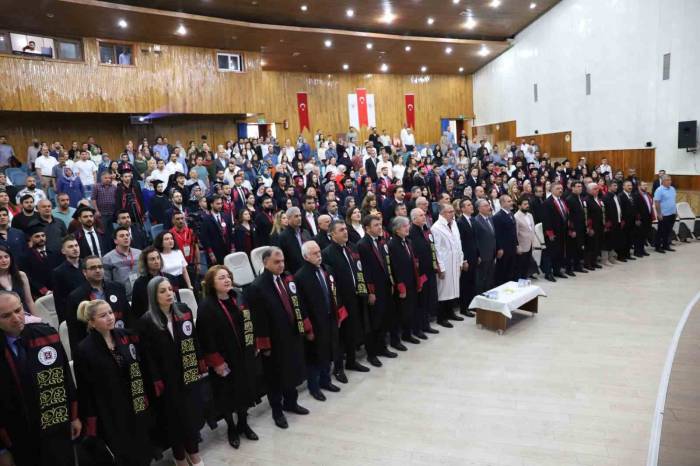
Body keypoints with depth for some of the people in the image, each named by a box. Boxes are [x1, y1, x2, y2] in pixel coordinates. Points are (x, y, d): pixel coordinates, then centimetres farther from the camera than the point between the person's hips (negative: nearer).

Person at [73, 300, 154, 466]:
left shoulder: (127, 336, -1)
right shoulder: (84, 350, -13)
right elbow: (84, 390, -9)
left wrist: (146, 397, 6)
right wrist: (91, 421, -8)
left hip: (137, 407, 4)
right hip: (110, 415, -4)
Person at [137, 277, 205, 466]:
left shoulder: (184, 310, -1)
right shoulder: (146, 321, -13)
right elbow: (149, 356, -12)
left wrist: (201, 364, 4)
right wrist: (157, 382, -13)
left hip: (190, 373, 3)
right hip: (168, 379, -3)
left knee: (193, 413, 14)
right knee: (174, 417, 12)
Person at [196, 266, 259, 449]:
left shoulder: (237, 300, 2)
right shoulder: (206, 306, -18)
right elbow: (206, 338, -18)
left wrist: (252, 347, 8)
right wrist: (216, 362, -17)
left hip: (243, 356, 6)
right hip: (223, 360, -5)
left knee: (245, 390, 16)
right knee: (228, 395, 11)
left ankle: (243, 424, 38)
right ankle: (231, 428, 33)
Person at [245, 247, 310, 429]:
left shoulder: (288, 279, 2)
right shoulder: (257, 287, -19)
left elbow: (297, 304, 10)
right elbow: (258, 320, -18)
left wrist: (305, 326, 8)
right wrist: (264, 345, -17)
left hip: (293, 335, 7)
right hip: (275, 341, -6)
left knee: (293, 371, 22)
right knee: (276, 377, 12)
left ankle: (290, 402, 44)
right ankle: (277, 411, 32)